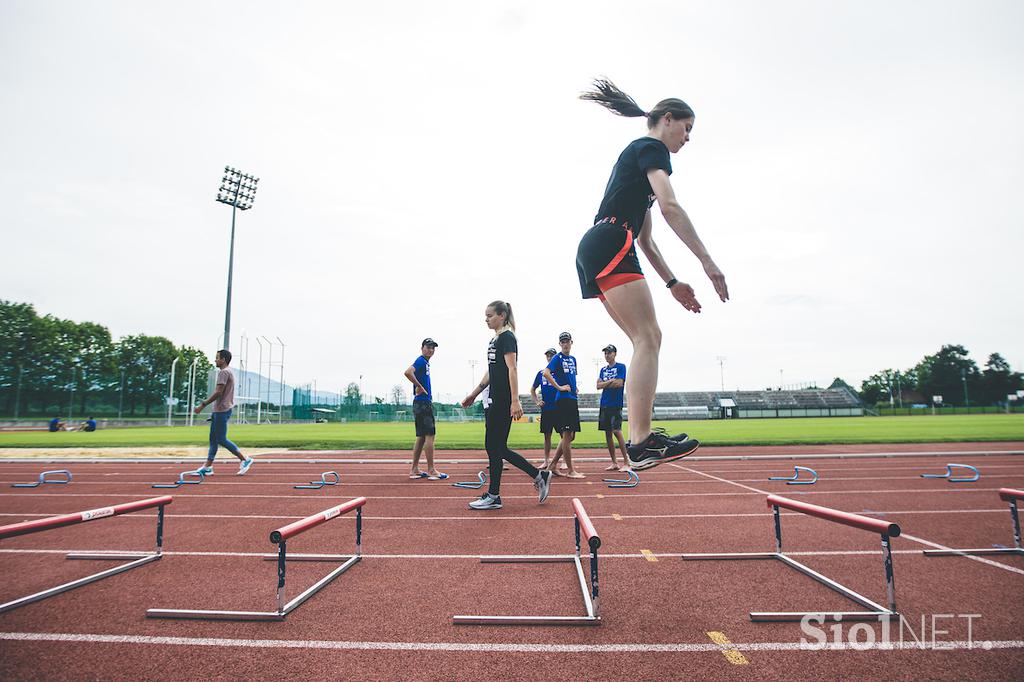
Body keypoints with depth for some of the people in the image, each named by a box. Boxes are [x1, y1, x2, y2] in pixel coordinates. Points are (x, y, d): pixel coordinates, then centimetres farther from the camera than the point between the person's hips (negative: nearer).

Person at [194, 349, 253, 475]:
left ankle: (245, 460, -3)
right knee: (213, 438, 10)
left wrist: (202, 405, -17)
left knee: (221, 439, -6)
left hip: (222, 411, -10)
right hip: (220, 410, 10)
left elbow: (218, 392, -21)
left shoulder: (224, 372, -14)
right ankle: (207, 467, 13)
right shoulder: (227, 372, 18)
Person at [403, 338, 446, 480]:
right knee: (429, 435, -7)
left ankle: (414, 470, 16)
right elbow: (408, 372, -30)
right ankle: (431, 471, -4)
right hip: (423, 403, -10)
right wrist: (419, 387, -21)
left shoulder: (426, 362, 18)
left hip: (425, 403, 10)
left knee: (421, 437, 12)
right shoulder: (420, 361, -11)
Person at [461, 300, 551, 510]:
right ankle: (540, 476, 18)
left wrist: (515, 401, -24)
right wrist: (474, 394, 23)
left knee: (494, 447, -2)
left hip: (503, 402, -10)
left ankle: (493, 496, 10)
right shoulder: (495, 340, 18)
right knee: (496, 448, 10)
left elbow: (512, 369, -18)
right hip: (494, 400, 10)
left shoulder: (507, 337, -10)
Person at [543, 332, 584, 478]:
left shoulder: (573, 359, 18)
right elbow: (546, 373, -19)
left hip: (573, 400, 9)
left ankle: (552, 466, 17)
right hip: (563, 400, -9)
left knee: (570, 436, 10)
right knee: (567, 435, -6)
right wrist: (559, 387, -18)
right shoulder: (557, 358, -5)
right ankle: (570, 470, 0)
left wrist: (574, 387, 14)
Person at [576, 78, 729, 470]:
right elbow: (670, 206, -16)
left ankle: (640, 436, 5)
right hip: (609, 246, -10)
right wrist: (707, 261, -20)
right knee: (647, 338, -15)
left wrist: (672, 283, 24)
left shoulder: (638, 154, 31)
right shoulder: (651, 148, 2)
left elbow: (644, 238, 28)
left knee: (647, 339, 7)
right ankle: (642, 443, -20)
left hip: (594, 253, 10)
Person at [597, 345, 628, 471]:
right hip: (604, 405, 6)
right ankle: (614, 463, 14)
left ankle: (626, 462, -6)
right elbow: (598, 385, 5)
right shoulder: (603, 369, 16)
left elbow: (619, 383, -14)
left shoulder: (621, 367, -1)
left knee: (617, 432, -14)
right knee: (607, 434, 7)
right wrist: (611, 381, -7)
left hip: (616, 405, -6)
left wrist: (604, 384, -1)